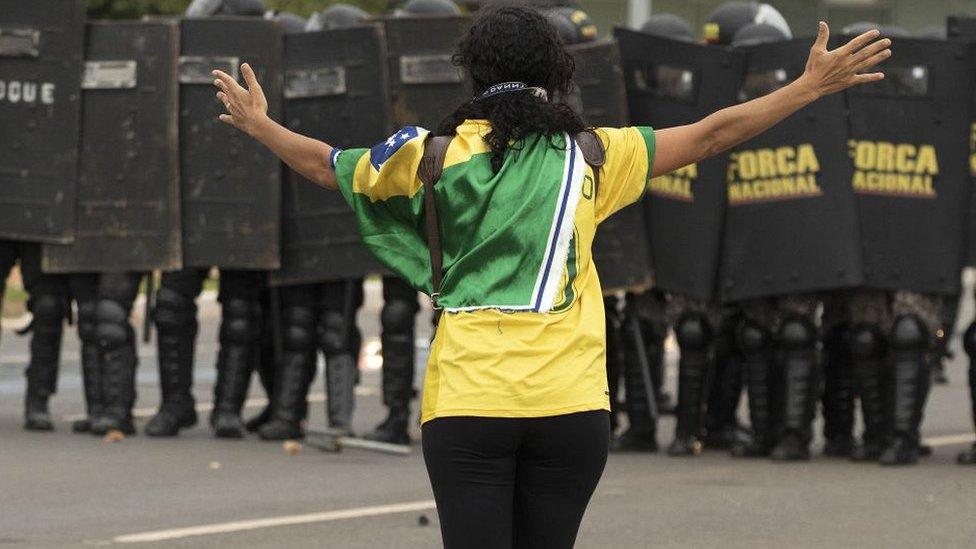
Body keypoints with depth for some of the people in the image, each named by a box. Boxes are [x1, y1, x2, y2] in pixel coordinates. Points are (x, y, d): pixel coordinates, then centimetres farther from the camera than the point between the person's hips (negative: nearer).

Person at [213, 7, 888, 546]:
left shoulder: (434, 153, 3)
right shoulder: (591, 156, 4)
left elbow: (327, 164, 19)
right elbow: (712, 135, 12)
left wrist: (259, 124, 38)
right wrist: (812, 85, 22)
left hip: (466, 402, -1)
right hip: (570, 404, 1)